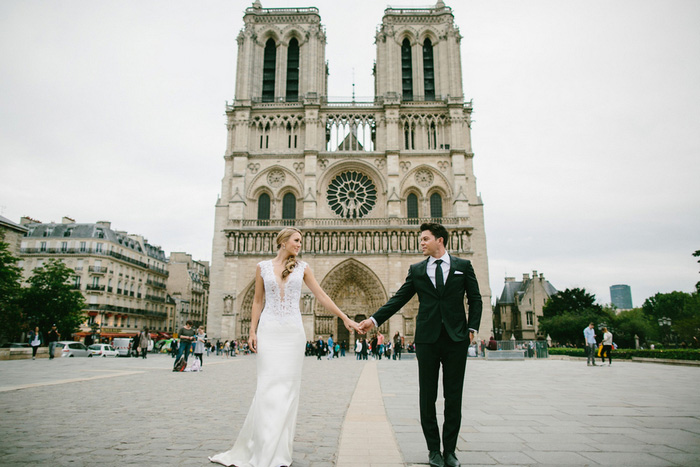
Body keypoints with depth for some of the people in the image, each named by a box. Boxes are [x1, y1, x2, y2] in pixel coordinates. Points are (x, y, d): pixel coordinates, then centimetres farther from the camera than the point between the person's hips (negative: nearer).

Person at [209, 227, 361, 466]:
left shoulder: (302, 267, 7)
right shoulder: (262, 267, 6)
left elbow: (322, 296, 6)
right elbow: (258, 301, 8)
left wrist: (345, 318, 0)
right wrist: (252, 331, 0)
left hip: (293, 332, 1)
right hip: (269, 332, -1)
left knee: (288, 388, 2)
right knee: (268, 386, -4)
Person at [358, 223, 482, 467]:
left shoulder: (463, 266, 7)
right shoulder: (416, 270, 9)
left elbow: (475, 299, 8)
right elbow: (399, 299, 5)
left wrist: (472, 328, -3)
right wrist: (375, 319, -4)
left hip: (456, 338, -1)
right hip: (428, 339, 1)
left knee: (453, 396, 5)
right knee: (427, 397, 5)